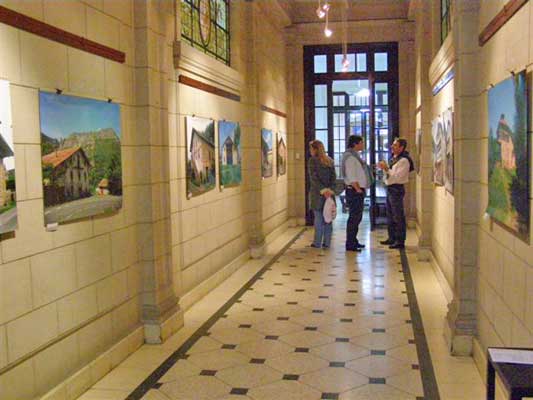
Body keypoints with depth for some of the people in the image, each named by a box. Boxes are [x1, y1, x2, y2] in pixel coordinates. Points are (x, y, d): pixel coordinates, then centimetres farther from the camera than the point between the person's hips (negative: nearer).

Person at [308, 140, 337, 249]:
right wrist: (330, 190, -5)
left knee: (318, 218, 0)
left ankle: (317, 243, 5)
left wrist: (323, 190, -15)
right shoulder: (330, 161, 10)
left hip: (317, 193, -5)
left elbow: (314, 178, -14)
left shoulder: (313, 160, -6)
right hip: (329, 193, 5)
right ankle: (327, 242, 12)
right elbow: (333, 177, 3)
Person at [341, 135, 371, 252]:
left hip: (358, 191, 10)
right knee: (354, 217, -7)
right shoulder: (350, 157, -16)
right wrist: (358, 189, -18)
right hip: (354, 191, -10)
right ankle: (350, 245, -2)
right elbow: (351, 177, -21)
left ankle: (353, 241, 27)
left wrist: (361, 189, 14)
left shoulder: (355, 156, 16)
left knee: (357, 217, 16)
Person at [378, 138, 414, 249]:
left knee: (398, 217, -5)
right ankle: (392, 238, 27)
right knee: (390, 216, 16)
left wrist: (386, 168, -21)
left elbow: (397, 177, -22)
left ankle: (400, 241, 1)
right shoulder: (393, 159, 15)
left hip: (396, 189, -10)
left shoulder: (403, 161, -14)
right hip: (390, 189, 10)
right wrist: (384, 168, 5)